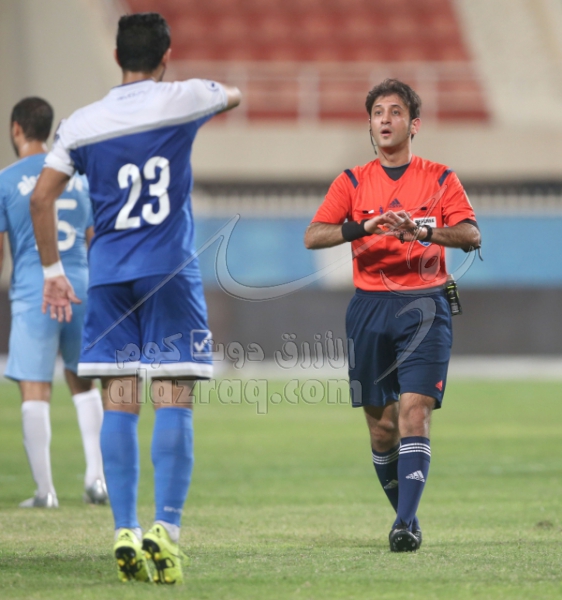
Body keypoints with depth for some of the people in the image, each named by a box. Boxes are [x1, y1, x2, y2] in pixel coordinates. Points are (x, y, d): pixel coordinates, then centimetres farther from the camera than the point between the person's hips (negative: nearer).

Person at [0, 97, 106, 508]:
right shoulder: (79, 174, 12)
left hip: (34, 293, -4)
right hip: (81, 288, 4)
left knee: (35, 392, -2)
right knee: (84, 384, 18)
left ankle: (45, 490, -4)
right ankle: (97, 476, 8)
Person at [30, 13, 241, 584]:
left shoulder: (81, 124, 5)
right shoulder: (182, 100, -1)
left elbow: (41, 198, 3)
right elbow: (233, 94, 21)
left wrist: (53, 270, 13)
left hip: (108, 274, 3)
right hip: (170, 271, -2)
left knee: (118, 404, 3)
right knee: (173, 401, -4)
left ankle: (125, 531, -2)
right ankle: (165, 526, -14)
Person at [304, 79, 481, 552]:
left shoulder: (440, 179, 7)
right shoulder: (353, 182, 11)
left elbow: (471, 235, -8)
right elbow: (313, 236, -2)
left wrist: (423, 230, -26)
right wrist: (364, 227, -19)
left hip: (425, 305, -2)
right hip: (370, 307, 2)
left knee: (414, 411, -16)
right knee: (380, 423, 5)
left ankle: (407, 523, -20)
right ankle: (404, 510, 22)